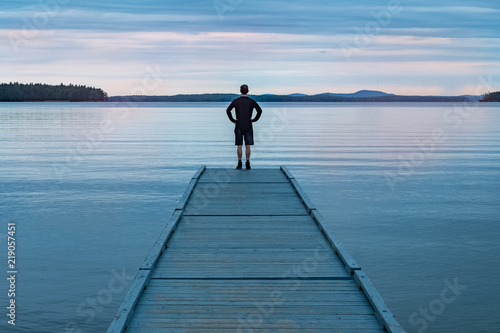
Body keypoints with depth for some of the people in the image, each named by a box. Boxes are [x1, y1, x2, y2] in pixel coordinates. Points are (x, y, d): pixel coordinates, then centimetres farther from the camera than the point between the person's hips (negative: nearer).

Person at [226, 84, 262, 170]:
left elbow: (228, 110, -7)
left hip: (239, 126, 0)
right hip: (248, 126, 1)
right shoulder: (252, 101, 0)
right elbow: (260, 111, 2)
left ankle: (240, 164, 1)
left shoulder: (236, 101, -3)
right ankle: (247, 164, 2)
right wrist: (254, 120, 8)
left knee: (239, 146, 4)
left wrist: (233, 120, 1)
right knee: (247, 146, 3)